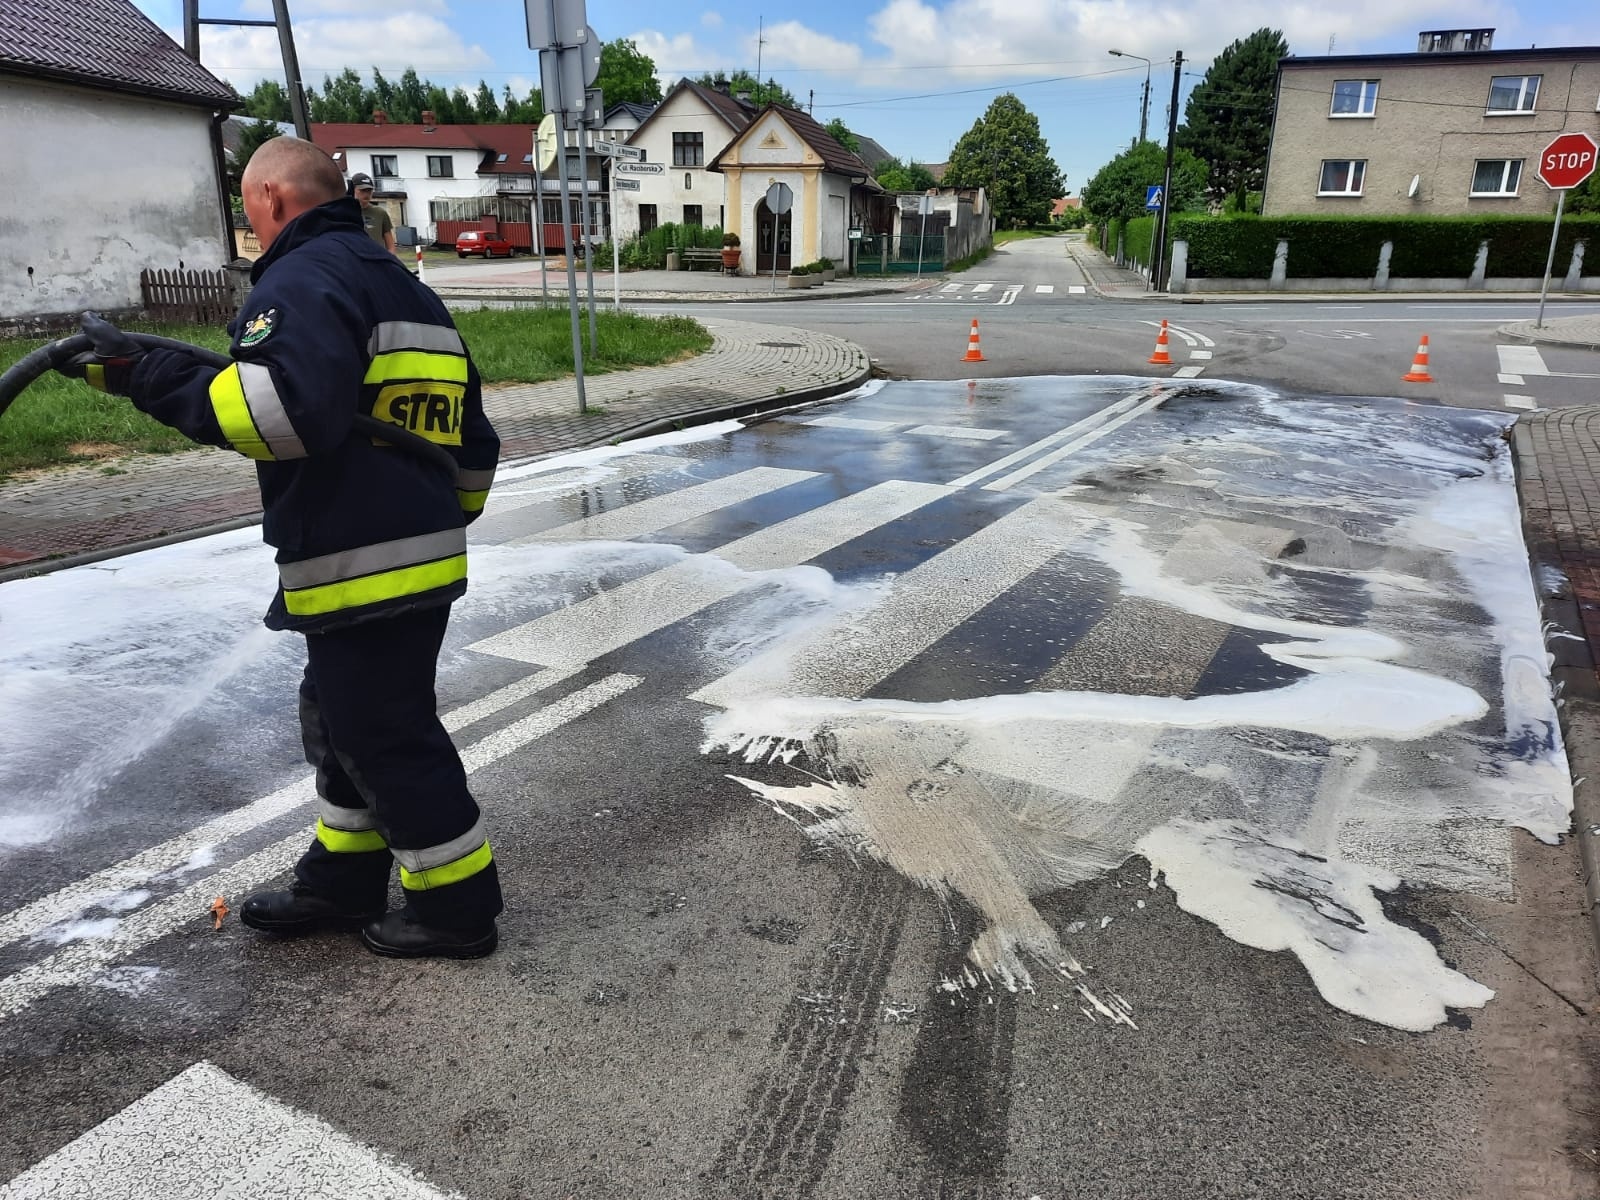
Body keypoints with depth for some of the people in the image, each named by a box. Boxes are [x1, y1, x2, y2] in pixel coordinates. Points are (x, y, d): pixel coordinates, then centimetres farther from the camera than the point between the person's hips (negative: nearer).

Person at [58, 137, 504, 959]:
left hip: (360, 574, -10)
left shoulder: (307, 277, -10)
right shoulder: (407, 290, 20)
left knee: (390, 739, 2)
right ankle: (340, 881, 36)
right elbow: (473, 443, 21)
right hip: (421, 561, 10)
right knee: (342, 721, 21)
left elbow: (291, 408, -28)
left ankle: (458, 906, 16)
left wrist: (148, 375, -20)